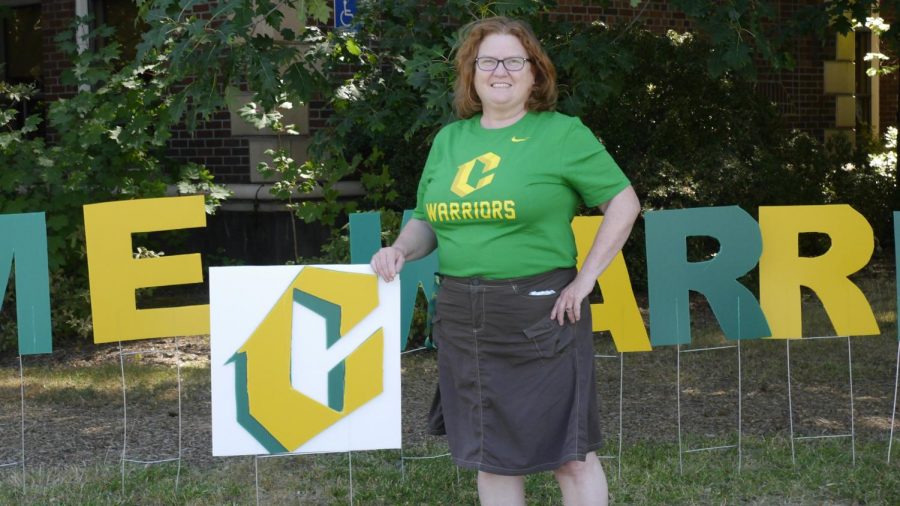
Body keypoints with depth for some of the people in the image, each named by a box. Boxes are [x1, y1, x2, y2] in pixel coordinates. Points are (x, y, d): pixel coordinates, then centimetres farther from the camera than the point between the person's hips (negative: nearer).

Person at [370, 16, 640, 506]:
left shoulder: (562, 134, -3)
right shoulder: (448, 140, 12)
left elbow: (624, 203, -4)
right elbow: (427, 222, 19)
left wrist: (585, 280, -10)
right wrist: (401, 249, -3)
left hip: (541, 313, -5)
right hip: (462, 319, 5)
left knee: (570, 455, 1)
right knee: (490, 457, 12)